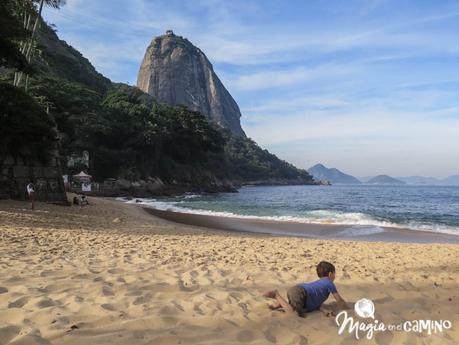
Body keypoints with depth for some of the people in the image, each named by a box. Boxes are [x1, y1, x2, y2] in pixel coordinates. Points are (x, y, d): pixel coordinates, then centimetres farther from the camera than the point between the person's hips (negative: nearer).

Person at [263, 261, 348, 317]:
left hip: (295, 289, 9)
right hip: (299, 292, -9)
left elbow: (318, 301, 25)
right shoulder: (329, 283, 10)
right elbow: (339, 300, 15)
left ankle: (281, 304, 6)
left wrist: (325, 310, 7)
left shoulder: (320, 283, 33)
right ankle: (277, 295, -14)